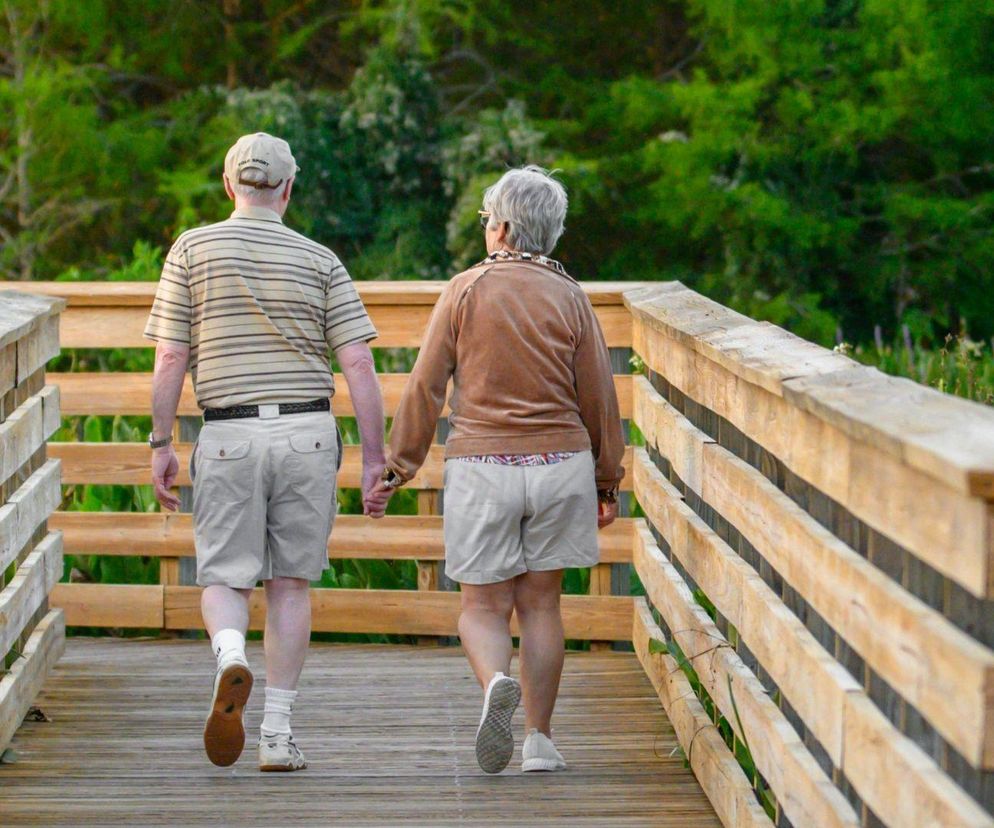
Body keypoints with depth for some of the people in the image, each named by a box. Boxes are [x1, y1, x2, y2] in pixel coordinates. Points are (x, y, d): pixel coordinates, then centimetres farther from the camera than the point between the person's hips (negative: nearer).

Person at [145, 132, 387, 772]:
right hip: (308, 431, 1)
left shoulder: (193, 249, 1)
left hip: (229, 436, -1)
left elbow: (171, 359, -2)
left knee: (225, 580, 6)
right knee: (291, 582, 9)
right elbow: (358, 364, -3)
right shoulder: (320, 261, 3)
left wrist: (161, 444, 6)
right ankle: (277, 733, 7)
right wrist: (375, 457, 1)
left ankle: (231, 657, -27)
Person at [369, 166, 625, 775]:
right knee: (541, 603, 10)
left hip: (482, 465, -2)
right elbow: (598, 398, 4)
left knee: (485, 607, 6)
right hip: (559, 463, 2)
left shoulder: (466, 291, -3)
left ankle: (496, 683, -25)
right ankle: (541, 740, 9)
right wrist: (608, 482, 13)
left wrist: (398, 468, 5)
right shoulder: (571, 298, 2)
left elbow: (426, 387, -2)